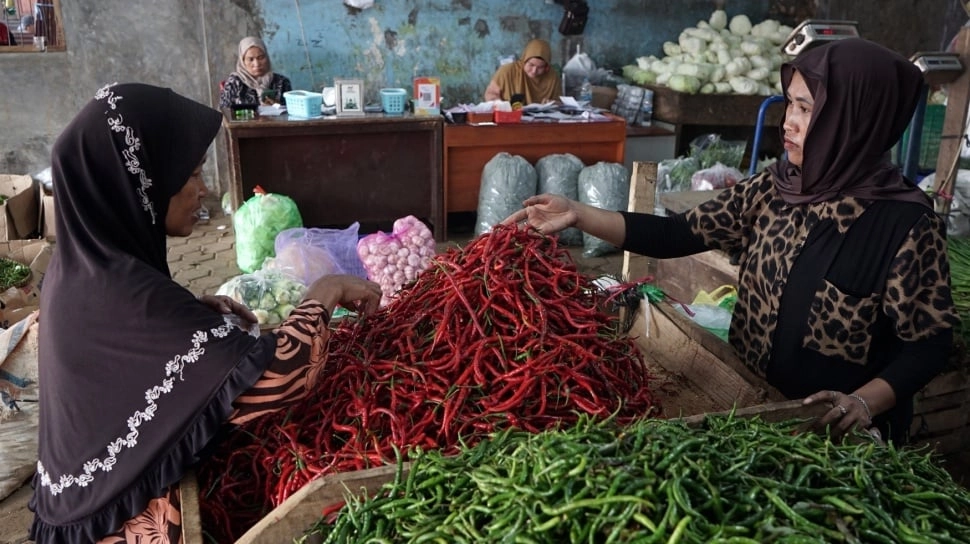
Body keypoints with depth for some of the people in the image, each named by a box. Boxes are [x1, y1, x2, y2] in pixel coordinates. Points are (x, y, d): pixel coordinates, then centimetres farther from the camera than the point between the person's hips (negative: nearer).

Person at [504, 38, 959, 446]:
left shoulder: (907, 225, -16)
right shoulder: (772, 189, -3)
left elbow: (930, 344, -10)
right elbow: (676, 236, -5)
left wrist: (866, 402, -26)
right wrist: (577, 215, -13)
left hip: (836, 431, -4)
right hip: (749, 402, 4)